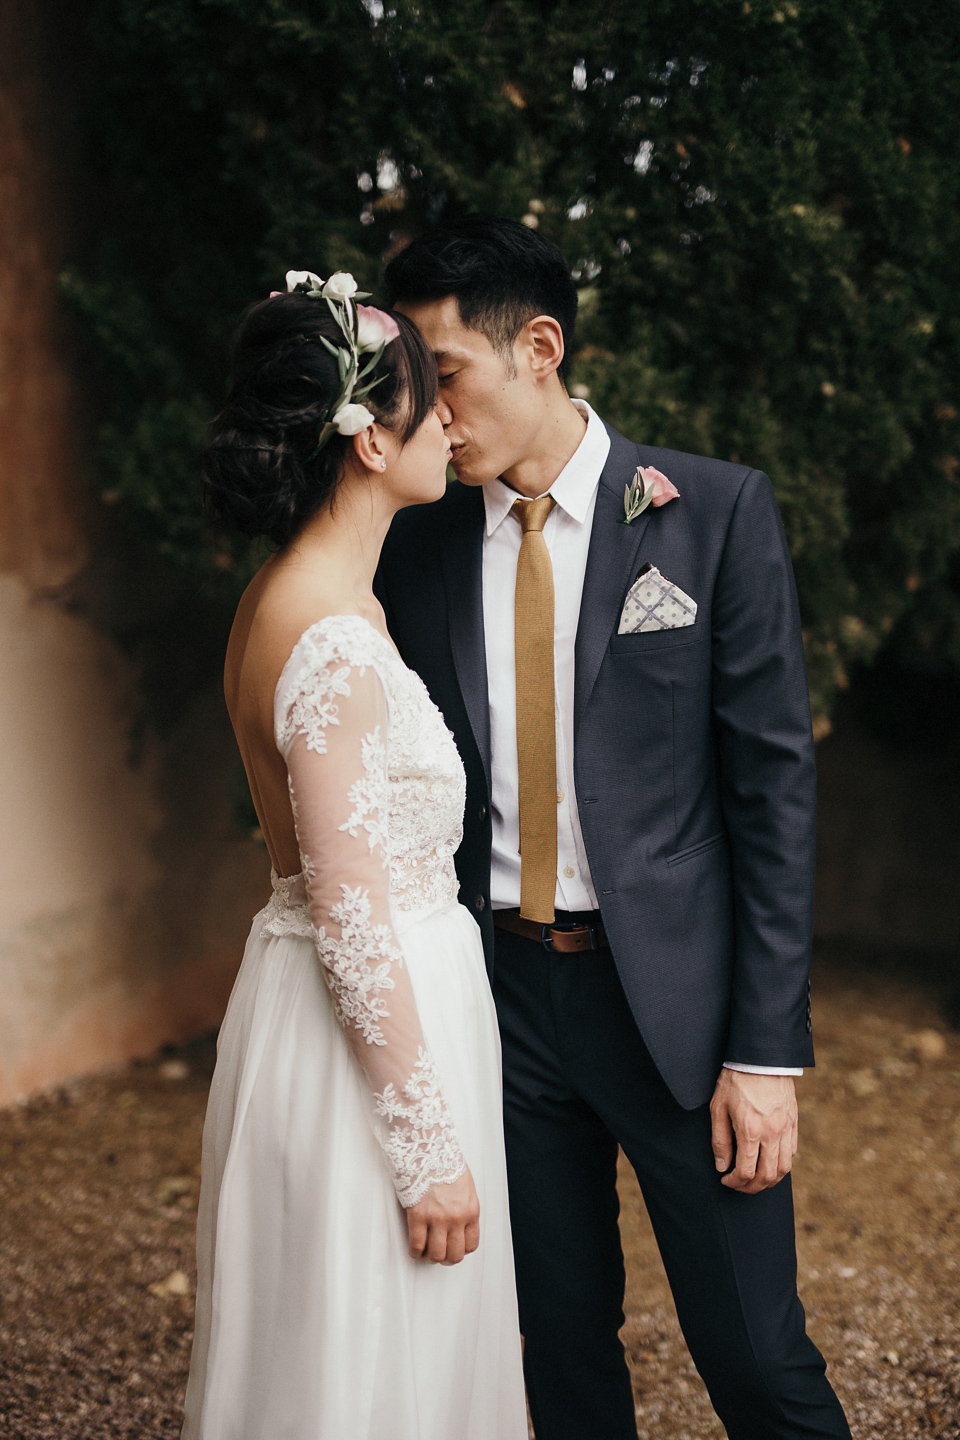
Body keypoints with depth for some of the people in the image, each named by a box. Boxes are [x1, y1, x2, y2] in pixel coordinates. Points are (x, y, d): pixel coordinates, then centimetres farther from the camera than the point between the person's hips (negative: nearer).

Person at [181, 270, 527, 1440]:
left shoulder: (284, 596, 6)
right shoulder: (335, 643, -24)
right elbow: (352, 924, -23)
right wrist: (430, 1151, -17)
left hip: (343, 1004, 10)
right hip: (372, 1026, -10)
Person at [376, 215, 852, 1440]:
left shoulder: (714, 512, -6)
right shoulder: (420, 544, 4)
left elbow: (773, 783, -7)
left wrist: (767, 1051, -11)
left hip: (672, 994, -3)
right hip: (494, 990, 3)